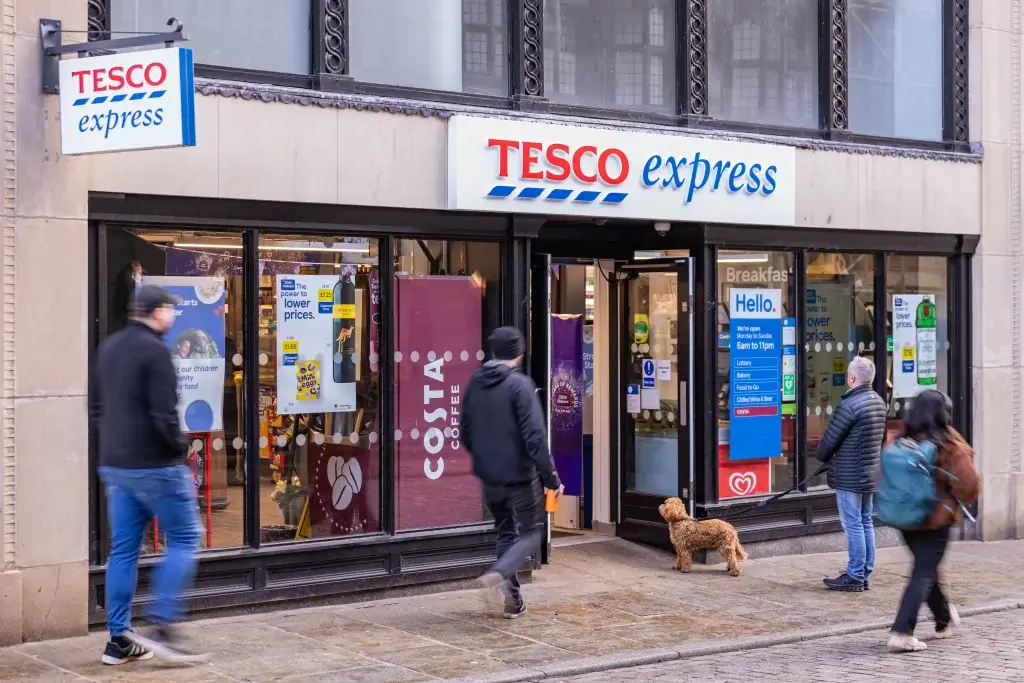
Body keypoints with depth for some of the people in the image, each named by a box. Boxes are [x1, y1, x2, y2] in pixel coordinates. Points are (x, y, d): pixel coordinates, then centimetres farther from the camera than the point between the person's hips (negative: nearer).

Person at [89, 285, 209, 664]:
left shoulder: (109, 348, 12)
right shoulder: (154, 350, -15)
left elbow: (95, 406, 19)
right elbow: (164, 413, -21)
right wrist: (178, 447, -5)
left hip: (114, 465, 8)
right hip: (154, 464, -8)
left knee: (123, 550, 11)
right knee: (184, 539, 3)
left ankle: (119, 639, 12)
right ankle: (162, 626, -4)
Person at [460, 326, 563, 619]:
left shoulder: (475, 383, 3)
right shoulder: (520, 385, -17)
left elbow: (465, 432, 12)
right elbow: (535, 437, -21)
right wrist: (552, 478, -16)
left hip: (489, 477, 6)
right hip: (520, 475, -6)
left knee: (506, 534, 19)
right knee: (531, 534, 7)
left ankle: (512, 601, 19)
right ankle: (498, 574, -18)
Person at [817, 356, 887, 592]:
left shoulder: (849, 405, -20)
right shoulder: (879, 402, 8)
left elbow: (830, 438, -14)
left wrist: (822, 456, 5)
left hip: (849, 476, -9)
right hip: (870, 472, 9)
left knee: (853, 525, -3)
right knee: (866, 523, 14)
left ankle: (854, 577, 2)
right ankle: (865, 574, 21)